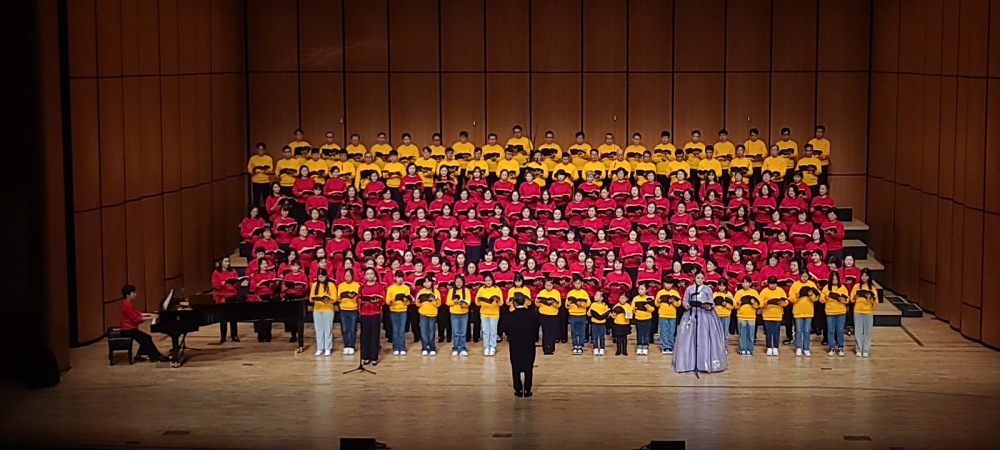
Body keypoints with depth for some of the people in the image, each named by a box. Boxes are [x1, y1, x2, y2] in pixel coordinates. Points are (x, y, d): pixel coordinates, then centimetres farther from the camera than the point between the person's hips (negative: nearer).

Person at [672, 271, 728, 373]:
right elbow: (684, 302, 10)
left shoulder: (708, 289, 6)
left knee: (705, 338, -5)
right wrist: (686, 306, -12)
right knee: (690, 339, -2)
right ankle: (689, 363, 4)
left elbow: (711, 303, 6)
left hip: (705, 315, -1)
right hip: (692, 315, 1)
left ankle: (706, 363, 0)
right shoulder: (689, 289, 8)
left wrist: (708, 306, -16)